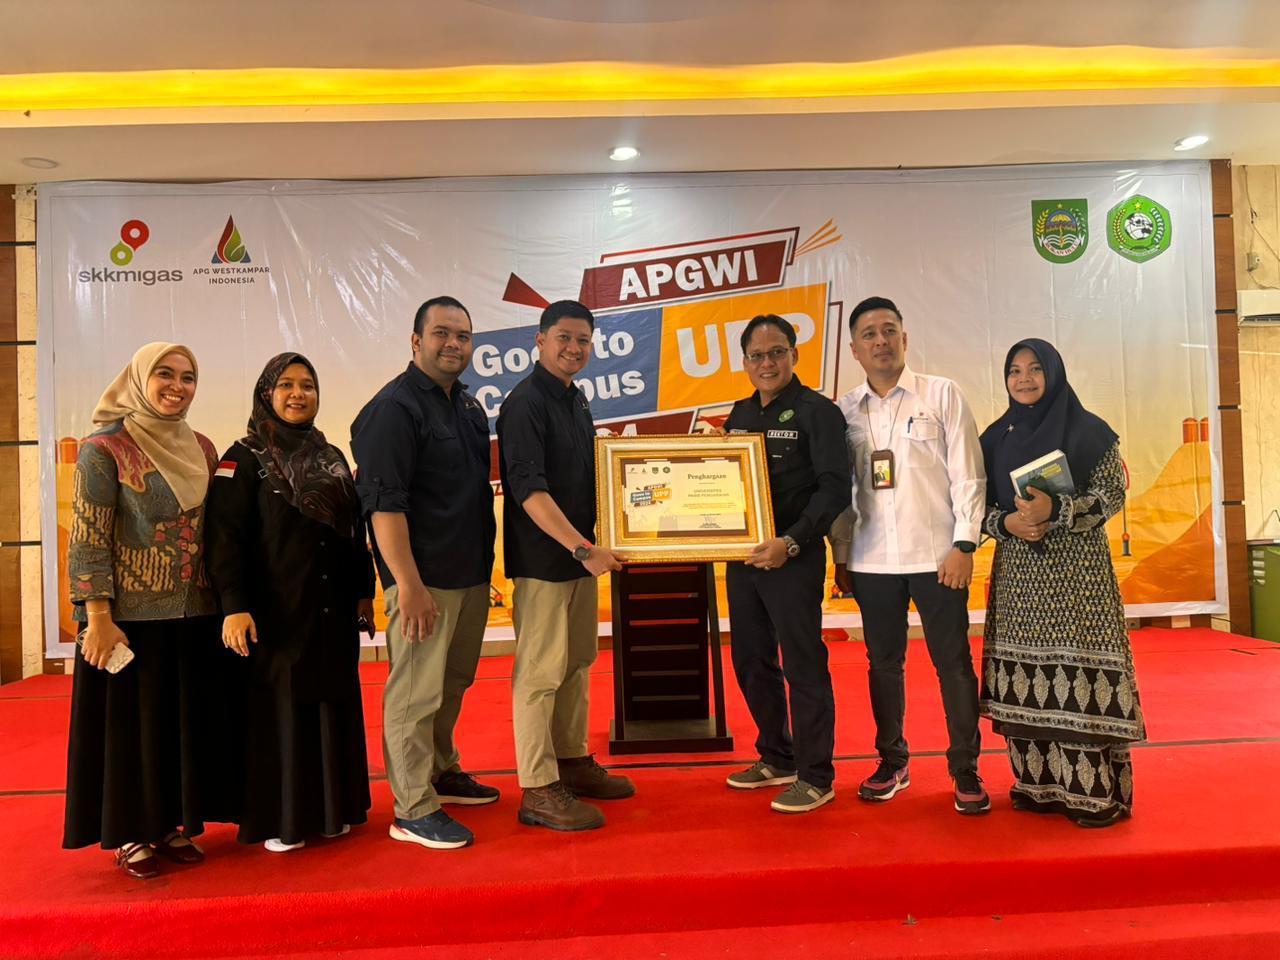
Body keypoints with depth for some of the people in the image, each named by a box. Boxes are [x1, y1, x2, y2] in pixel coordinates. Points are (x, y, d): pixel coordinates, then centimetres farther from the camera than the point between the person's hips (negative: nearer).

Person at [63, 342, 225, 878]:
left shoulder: (202, 449, 8)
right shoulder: (105, 449, -8)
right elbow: (88, 541, -11)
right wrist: (98, 618, -16)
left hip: (194, 615, 5)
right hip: (132, 617, -5)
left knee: (186, 721, 12)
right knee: (130, 722, 6)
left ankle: (171, 824, 27)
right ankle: (129, 835, 22)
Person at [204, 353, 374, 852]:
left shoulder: (332, 458, 12)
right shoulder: (245, 459, -3)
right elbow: (224, 538, -11)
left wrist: (364, 592, 13)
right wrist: (234, 606, -19)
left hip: (333, 613, 5)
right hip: (276, 614, -5)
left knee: (334, 706, 10)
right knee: (280, 710, 1)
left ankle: (330, 809, 24)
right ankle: (279, 821, 16)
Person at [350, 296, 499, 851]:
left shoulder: (467, 404, 13)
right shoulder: (393, 408, -12)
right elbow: (384, 504, -19)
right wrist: (408, 584, -22)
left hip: (471, 575, 8)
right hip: (425, 579, -8)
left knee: (452, 684, 19)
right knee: (416, 692, -1)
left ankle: (443, 773, 35)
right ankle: (414, 811, 11)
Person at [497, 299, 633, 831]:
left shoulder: (575, 400, 12)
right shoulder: (525, 404, -14)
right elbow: (529, 490, -23)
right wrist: (583, 548, -26)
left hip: (579, 554, 9)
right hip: (542, 560, -9)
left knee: (576, 665, 16)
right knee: (539, 673, -1)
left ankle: (572, 761, 30)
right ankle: (538, 790, 8)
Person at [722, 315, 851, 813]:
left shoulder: (818, 412, -7)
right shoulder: (740, 414, 14)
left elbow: (834, 489, -14)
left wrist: (791, 542, -22)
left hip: (795, 558, -7)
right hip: (743, 557, 7)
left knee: (803, 666, 1)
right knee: (751, 662, 14)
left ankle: (814, 776, 14)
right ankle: (776, 758, 32)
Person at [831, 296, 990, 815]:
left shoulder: (941, 394, 0)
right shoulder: (844, 409, 6)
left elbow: (967, 474, -2)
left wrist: (963, 544, -8)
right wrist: (841, 555, 8)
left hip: (935, 554, -2)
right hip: (872, 558, 3)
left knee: (953, 663, 4)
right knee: (883, 663, 11)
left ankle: (965, 770, 18)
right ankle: (892, 761, 25)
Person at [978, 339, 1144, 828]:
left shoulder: (1087, 430, 1)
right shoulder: (996, 438, 11)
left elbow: (1113, 493, -4)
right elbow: (981, 503, 11)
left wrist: (1057, 509, -18)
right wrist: (1007, 522, -10)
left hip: (1077, 569, -3)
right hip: (1019, 571, 4)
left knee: (1079, 666, -6)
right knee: (1027, 674, 3)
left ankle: (1096, 791, 5)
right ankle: (1039, 783, 14)